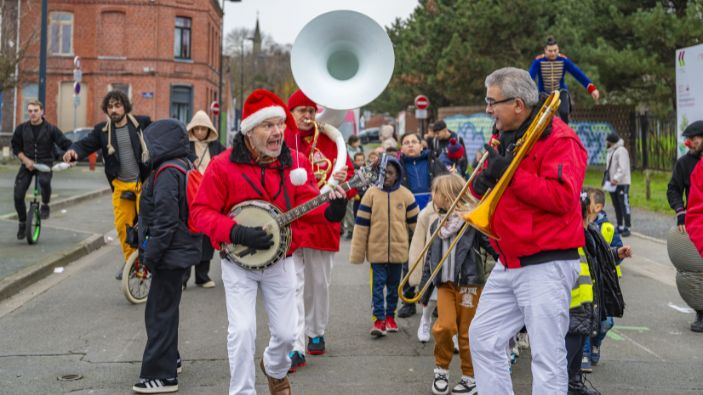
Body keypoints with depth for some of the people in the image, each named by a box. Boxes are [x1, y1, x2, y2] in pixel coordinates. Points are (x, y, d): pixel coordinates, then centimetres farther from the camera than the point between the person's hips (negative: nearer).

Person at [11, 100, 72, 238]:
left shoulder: (51, 129, -5)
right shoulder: (21, 128, 1)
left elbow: (65, 144, -10)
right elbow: (15, 147, 7)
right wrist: (25, 160, -10)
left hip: (45, 163, -3)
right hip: (27, 164, 3)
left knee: (44, 181, -36)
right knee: (18, 195, -7)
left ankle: (45, 205, -6)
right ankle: (22, 223, 17)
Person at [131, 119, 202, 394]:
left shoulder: (167, 172, -18)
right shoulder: (184, 166, 13)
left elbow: (166, 220, -23)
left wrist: (150, 254, -17)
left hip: (170, 254, -10)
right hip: (182, 250, 10)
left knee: (161, 312, -5)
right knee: (164, 308, 22)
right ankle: (169, 358, 35)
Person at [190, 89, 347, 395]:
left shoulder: (295, 161, -3)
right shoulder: (223, 165, -13)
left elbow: (307, 200, -6)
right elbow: (201, 211, -12)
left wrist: (330, 209, -28)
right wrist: (236, 233, -26)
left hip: (280, 261, 3)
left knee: (286, 332, 8)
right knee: (242, 331, -11)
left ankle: (275, 369, 42)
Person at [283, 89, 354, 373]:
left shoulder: (331, 142, 8)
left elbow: (350, 185, 9)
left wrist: (344, 180, -12)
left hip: (323, 225, 3)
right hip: (289, 225, -3)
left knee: (319, 284, 14)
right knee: (293, 286, -8)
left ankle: (316, 333, 33)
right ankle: (296, 348, -8)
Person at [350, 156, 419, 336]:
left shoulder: (405, 195, 1)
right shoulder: (372, 193, -2)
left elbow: (415, 222, 7)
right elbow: (361, 223, -1)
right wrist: (357, 251, -2)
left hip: (398, 249, 2)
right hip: (376, 248, -2)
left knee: (393, 284, 12)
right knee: (378, 284, -3)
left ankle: (390, 316, 25)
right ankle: (379, 319, -1)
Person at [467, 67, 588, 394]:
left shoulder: (558, 139, -12)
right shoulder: (504, 137, 14)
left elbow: (562, 196, -23)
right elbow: (487, 184, 21)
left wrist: (510, 173, -21)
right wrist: (481, 183, -4)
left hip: (547, 265, -9)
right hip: (508, 264, 9)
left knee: (547, 356, -6)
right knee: (483, 338, 13)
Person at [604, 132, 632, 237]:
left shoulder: (621, 151, -12)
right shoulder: (611, 151, 18)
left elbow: (622, 168, -21)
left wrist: (616, 179, -29)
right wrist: (608, 179, 12)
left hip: (622, 183, -10)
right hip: (613, 184, 10)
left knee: (624, 205, -7)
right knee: (617, 206, 13)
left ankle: (627, 228, -6)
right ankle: (620, 226, 21)